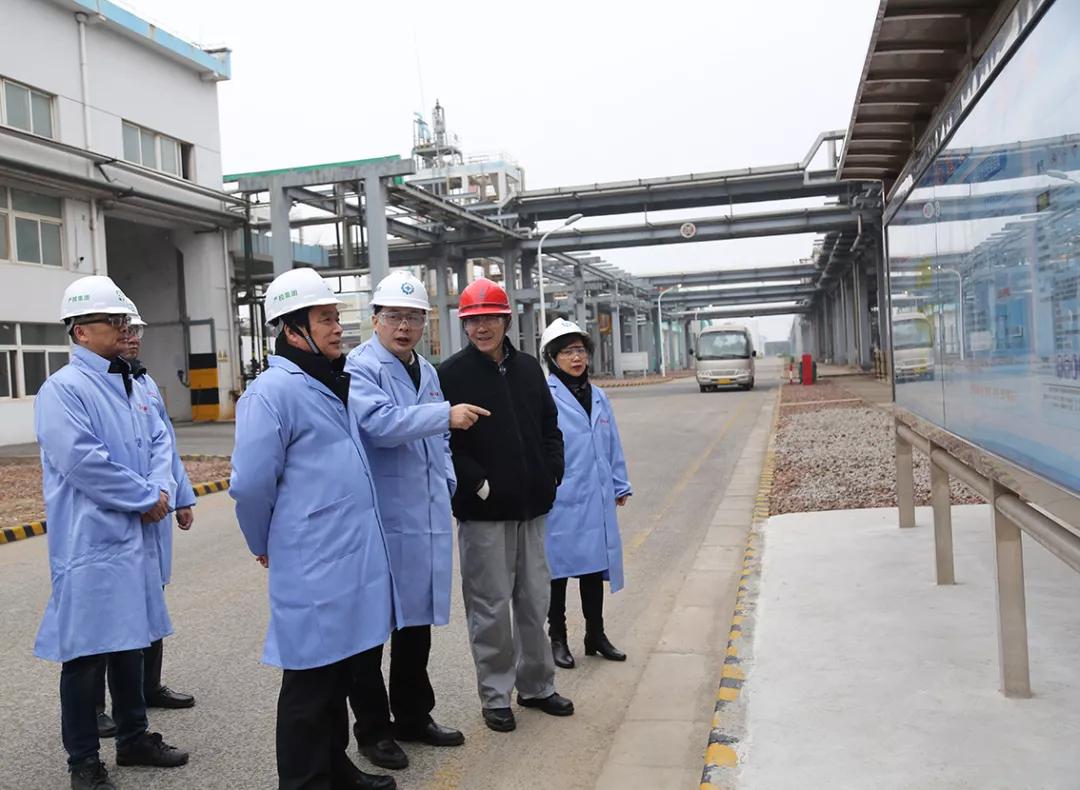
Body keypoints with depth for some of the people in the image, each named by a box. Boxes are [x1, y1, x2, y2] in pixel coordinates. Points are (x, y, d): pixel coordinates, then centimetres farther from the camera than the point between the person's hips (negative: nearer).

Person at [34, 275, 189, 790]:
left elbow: (159, 442, 11)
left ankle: (134, 738, 32)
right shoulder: (62, 389, -13)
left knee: (129, 641, 18)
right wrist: (146, 498, -15)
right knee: (87, 652, 3)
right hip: (91, 542, -8)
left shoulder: (129, 387, 12)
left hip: (135, 536, 8)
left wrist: (161, 492, -8)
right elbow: (83, 462, -22)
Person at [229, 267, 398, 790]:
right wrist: (265, 547, -2)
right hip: (312, 568, -9)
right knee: (311, 684, 5)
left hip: (355, 560, 9)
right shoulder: (273, 391, -16)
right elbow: (250, 484, -17)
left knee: (345, 671, 21)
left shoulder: (334, 384, 12)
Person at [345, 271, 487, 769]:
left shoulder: (427, 372, 15)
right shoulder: (359, 367, -10)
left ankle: (414, 716, 33)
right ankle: (373, 729, 19)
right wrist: (446, 414, -32)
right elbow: (379, 423, -27)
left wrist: (449, 482, 15)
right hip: (380, 517, -8)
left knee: (418, 617, 17)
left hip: (426, 516, 8)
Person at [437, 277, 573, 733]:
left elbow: (550, 427, 16)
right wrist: (479, 485, -15)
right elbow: (444, 443, -11)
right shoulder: (451, 374, -6)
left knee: (534, 601, 14)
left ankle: (536, 685, 30)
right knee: (491, 606, 3)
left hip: (531, 507, 5)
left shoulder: (528, 368, 10)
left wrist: (551, 474, 4)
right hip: (482, 511, -5)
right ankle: (495, 695, 19)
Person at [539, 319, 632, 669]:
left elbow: (612, 445, 14)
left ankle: (596, 634, 30)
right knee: (558, 567, 7)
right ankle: (557, 638, 22)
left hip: (596, 499, 6)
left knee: (595, 564, 15)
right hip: (559, 501, -6)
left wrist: (620, 486, 15)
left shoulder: (598, 397, 9)